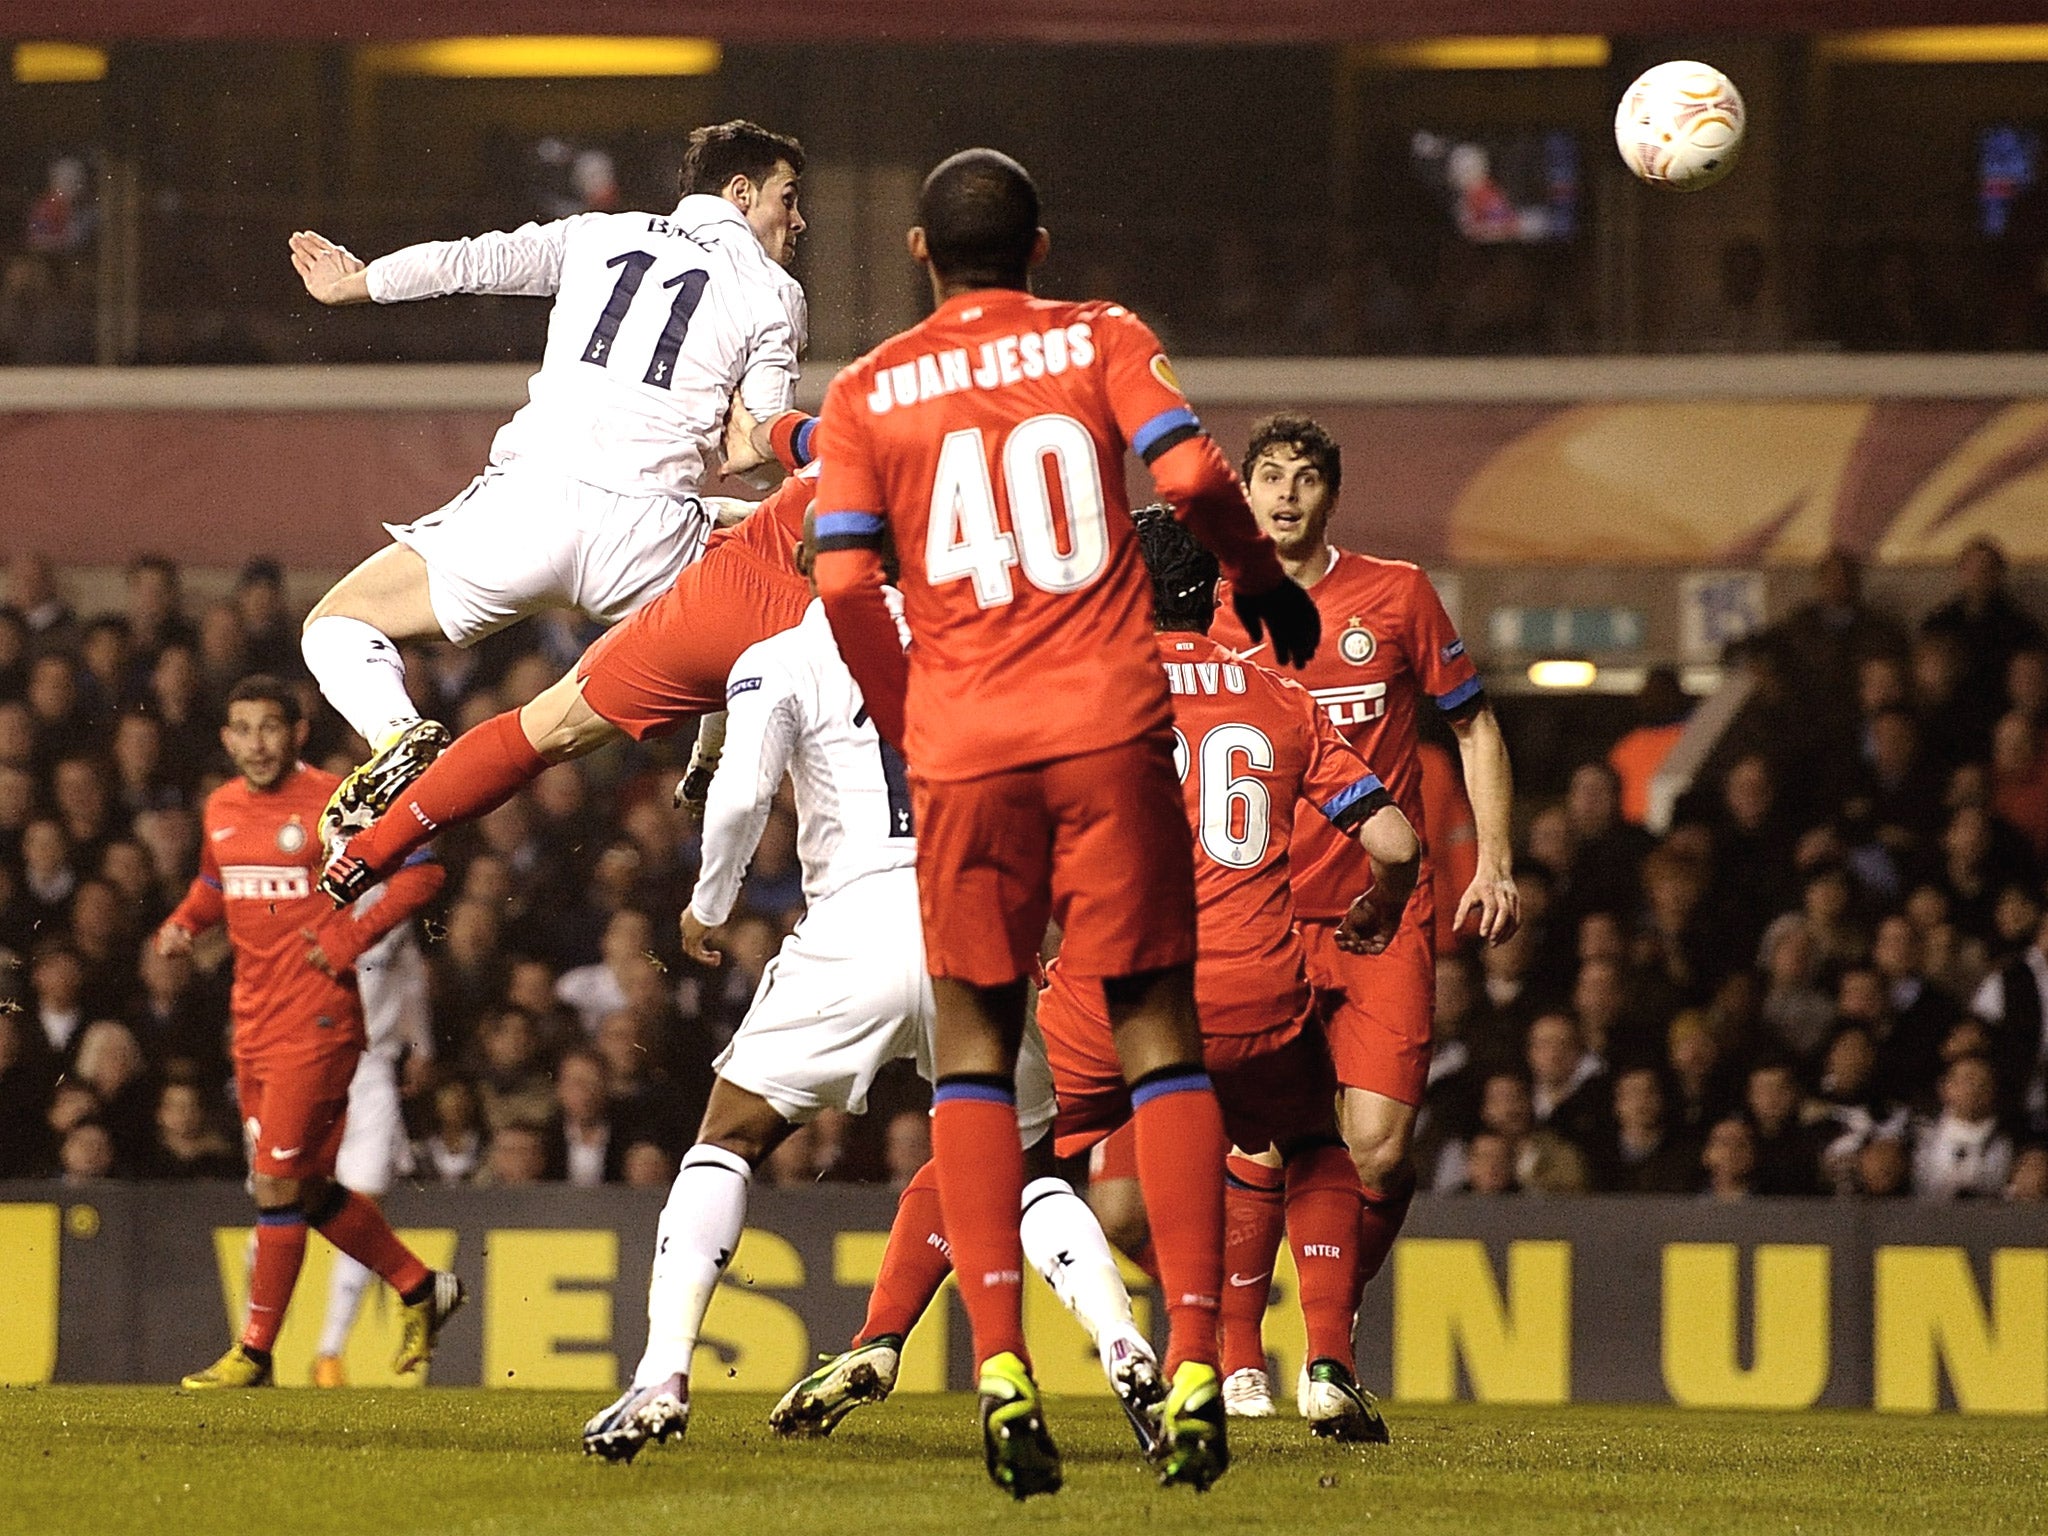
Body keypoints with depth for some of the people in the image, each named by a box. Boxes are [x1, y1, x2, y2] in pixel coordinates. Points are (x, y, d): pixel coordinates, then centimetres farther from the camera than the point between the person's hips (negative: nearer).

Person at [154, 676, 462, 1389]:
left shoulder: (331, 802, -10)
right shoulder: (222, 809, 10)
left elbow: (422, 870, -8)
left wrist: (353, 937, -17)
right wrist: (183, 922, 7)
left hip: (316, 1017, -8)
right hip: (253, 1021, 8)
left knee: (278, 1181, -8)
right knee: (305, 1187, 11)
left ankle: (256, 1350, 0)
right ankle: (421, 1289, 27)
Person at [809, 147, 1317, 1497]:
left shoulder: (869, 393, 8)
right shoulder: (1101, 339, 6)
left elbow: (846, 584, -1)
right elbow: (1190, 474, -9)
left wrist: (906, 726, 11)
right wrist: (1264, 579, 8)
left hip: (965, 746, 1)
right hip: (1110, 727, -1)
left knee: (976, 1042, 11)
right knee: (1159, 1034, 4)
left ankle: (999, 1358, -5)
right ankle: (1194, 1361, -6)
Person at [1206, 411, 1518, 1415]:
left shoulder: (1396, 596, 5)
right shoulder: (1216, 618, 6)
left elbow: (1473, 727, 14)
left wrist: (1494, 862, 5)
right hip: (1265, 918, 0)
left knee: (1381, 1151, -10)